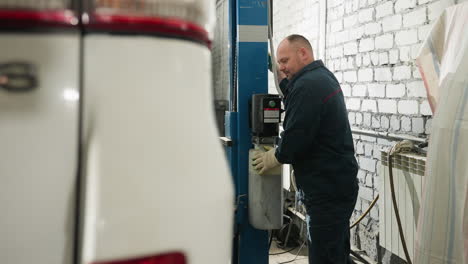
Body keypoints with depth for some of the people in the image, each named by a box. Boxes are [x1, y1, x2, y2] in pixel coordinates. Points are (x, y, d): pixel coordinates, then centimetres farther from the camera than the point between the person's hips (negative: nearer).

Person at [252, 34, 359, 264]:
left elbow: (297, 135, -21)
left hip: (327, 190, -11)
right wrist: (283, 78, 12)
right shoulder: (323, 76, 14)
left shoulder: (308, 84, -18)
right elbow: (297, 106, 20)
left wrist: (274, 158, -5)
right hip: (338, 184, 11)